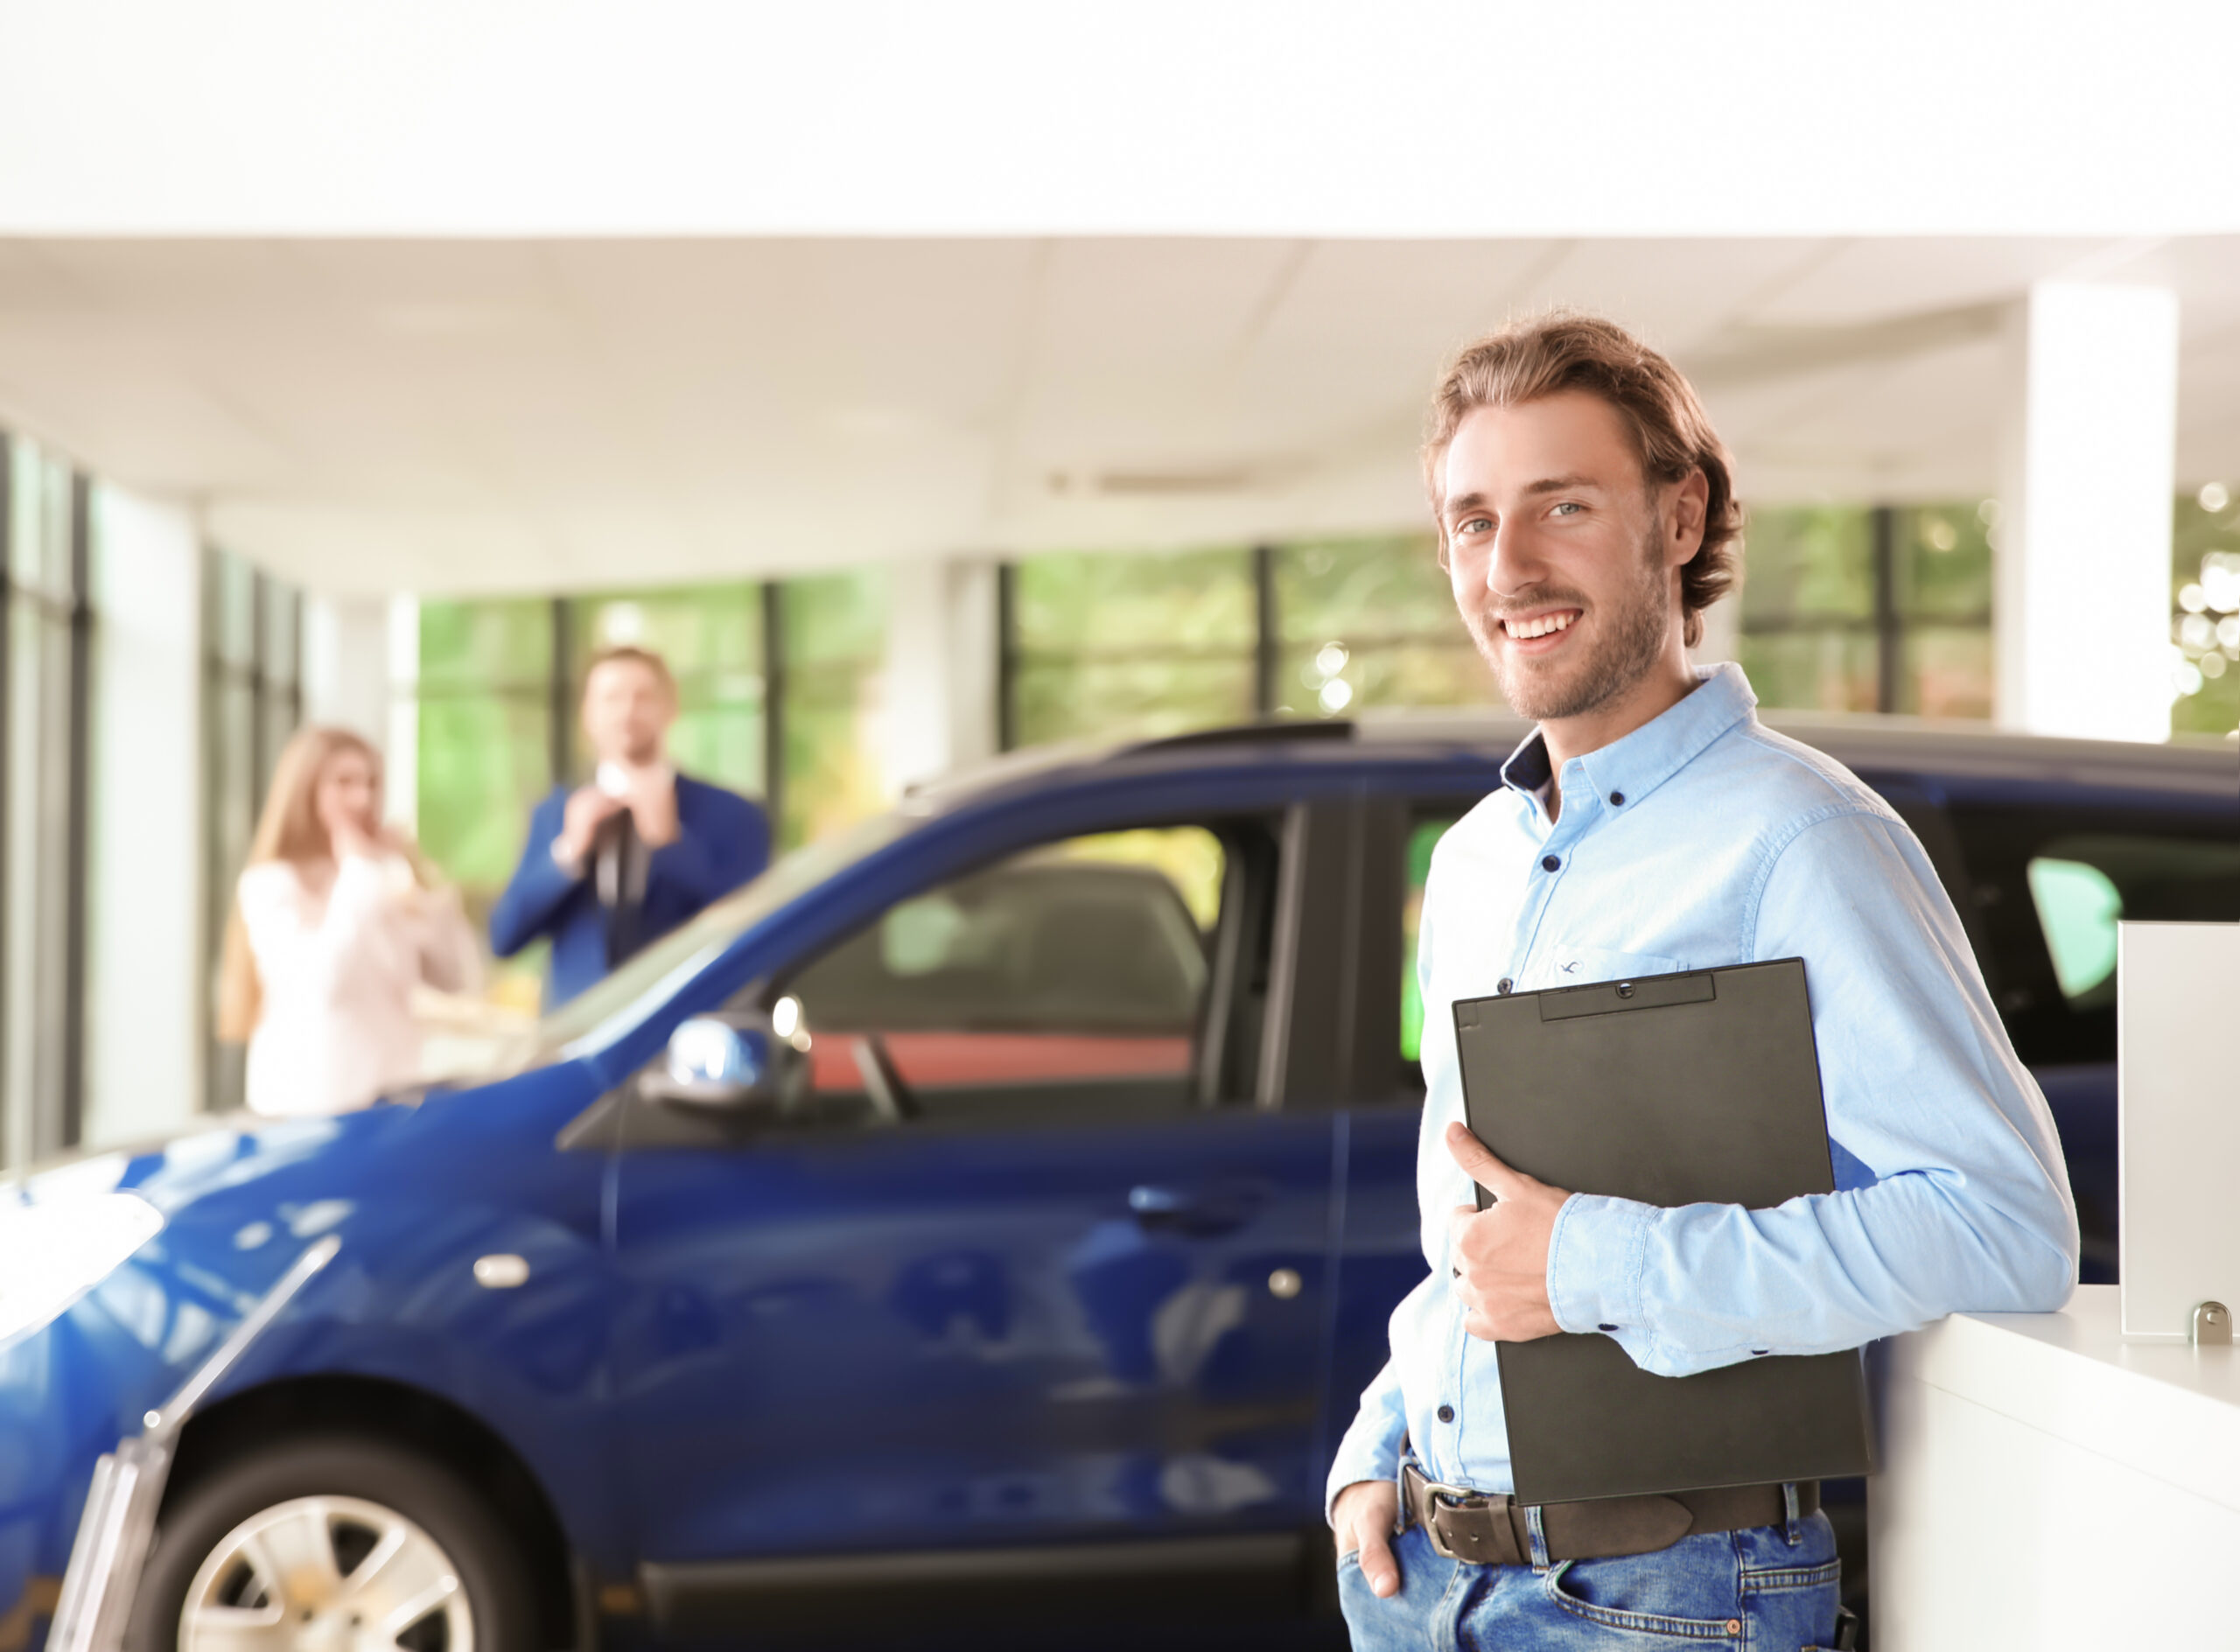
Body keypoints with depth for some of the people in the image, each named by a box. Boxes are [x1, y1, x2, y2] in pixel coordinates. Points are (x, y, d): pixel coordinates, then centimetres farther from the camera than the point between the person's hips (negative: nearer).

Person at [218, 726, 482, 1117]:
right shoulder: (270, 884, -6)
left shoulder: (383, 883, 12)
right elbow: (320, 981, -21)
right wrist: (357, 873, -14)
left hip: (392, 1096, 5)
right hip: (309, 1102, -5)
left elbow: (462, 977, 7)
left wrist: (422, 878, 1)